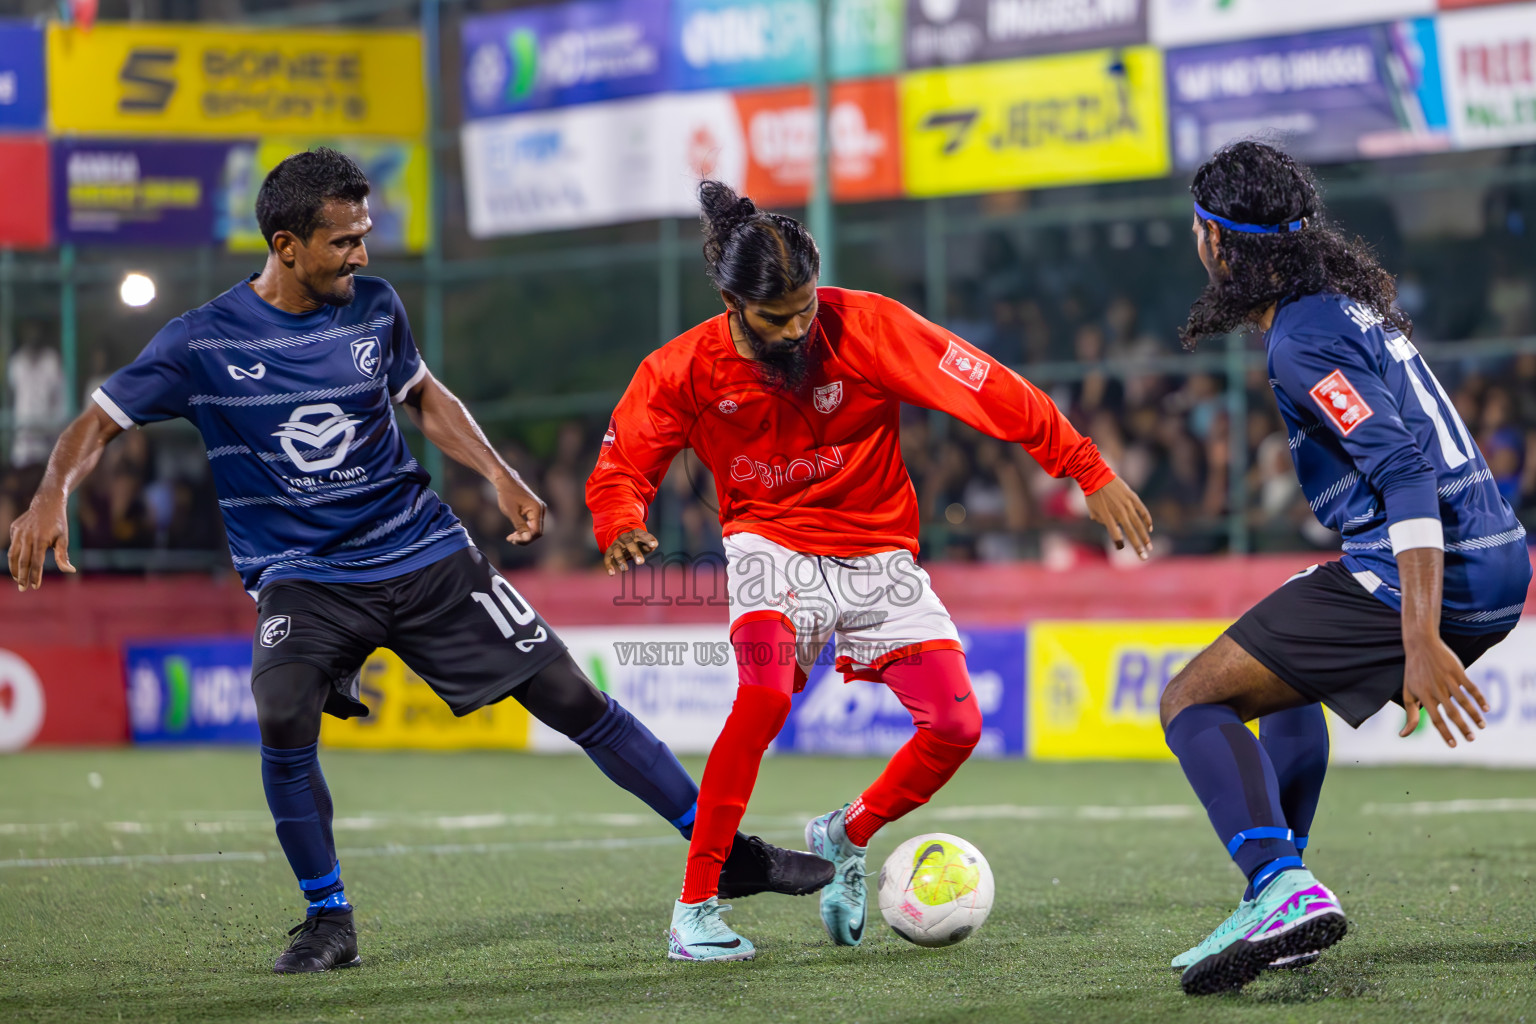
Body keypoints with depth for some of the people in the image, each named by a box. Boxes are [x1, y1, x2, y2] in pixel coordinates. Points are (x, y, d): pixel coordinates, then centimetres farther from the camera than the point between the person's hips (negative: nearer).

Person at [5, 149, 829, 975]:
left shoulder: (374, 308, 0)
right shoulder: (204, 342, -10)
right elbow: (101, 420, -7)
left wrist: (497, 475, 7)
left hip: (422, 556, 3)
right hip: (302, 578, -3)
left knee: (571, 698, 0)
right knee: (284, 718, -30)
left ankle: (724, 852, 13)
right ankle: (329, 921, -10)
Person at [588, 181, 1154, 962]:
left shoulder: (866, 326, -18)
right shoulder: (685, 370, -14)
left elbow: (992, 393, -16)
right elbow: (619, 470, -4)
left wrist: (1089, 473, -18)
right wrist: (621, 527, -28)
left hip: (877, 557, 2)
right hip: (772, 547, -2)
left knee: (956, 728, -9)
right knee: (764, 698, -31)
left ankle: (847, 837, 22)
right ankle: (694, 910, -22)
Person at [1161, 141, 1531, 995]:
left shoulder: (1303, 341, -14)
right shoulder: (1352, 304, 17)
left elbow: (1406, 473, -24)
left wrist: (1422, 642, -30)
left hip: (1428, 577, -10)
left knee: (1192, 701, -8)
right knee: (1284, 666, 33)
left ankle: (1284, 892, -27)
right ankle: (1280, 894, 33)